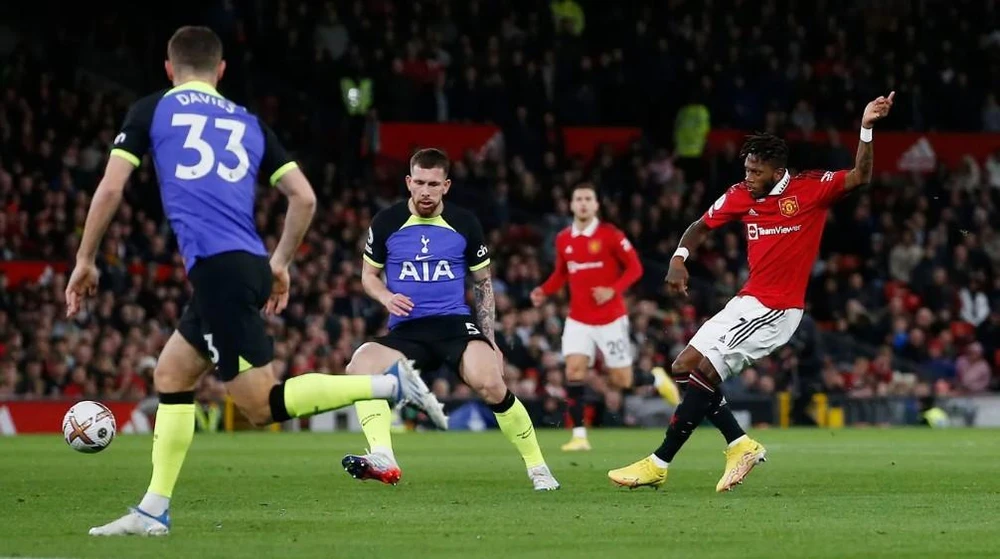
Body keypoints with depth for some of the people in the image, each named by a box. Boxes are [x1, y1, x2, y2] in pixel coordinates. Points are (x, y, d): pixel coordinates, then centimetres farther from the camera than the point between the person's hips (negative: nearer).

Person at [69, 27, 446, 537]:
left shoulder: (152, 110, 9)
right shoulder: (247, 122, 21)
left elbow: (110, 188, 1)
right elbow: (304, 197, 14)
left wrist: (85, 259, 12)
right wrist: (280, 264, 26)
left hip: (217, 268, -7)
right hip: (250, 265, 7)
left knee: (262, 405, -6)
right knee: (170, 375, 19)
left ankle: (390, 382, -17)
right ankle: (153, 510, 14)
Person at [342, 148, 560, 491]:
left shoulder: (465, 225, 4)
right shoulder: (385, 224, 2)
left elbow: (483, 283, 14)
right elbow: (369, 274, 15)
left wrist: (489, 340, 7)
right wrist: (387, 298, -8)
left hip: (456, 323, -1)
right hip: (405, 331, 1)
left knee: (490, 384, -29)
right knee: (359, 366, -30)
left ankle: (537, 467, -11)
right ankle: (383, 461, -39)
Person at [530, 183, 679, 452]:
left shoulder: (610, 235, -10)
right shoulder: (563, 239, 3)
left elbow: (634, 268, -7)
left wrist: (613, 290, -21)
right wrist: (544, 291, -2)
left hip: (610, 319, -3)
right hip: (578, 320, 3)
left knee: (622, 381, 2)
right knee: (574, 372, -15)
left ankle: (656, 378, 36)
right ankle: (579, 435, -10)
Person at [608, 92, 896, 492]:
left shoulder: (811, 189, -10)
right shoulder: (740, 196, 5)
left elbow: (860, 177, -20)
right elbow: (701, 226, 17)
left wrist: (866, 128, -31)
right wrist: (679, 258, -1)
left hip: (777, 310, -8)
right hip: (747, 301, 8)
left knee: (703, 372, -13)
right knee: (685, 367, 6)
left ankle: (659, 464, -8)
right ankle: (740, 445, 12)